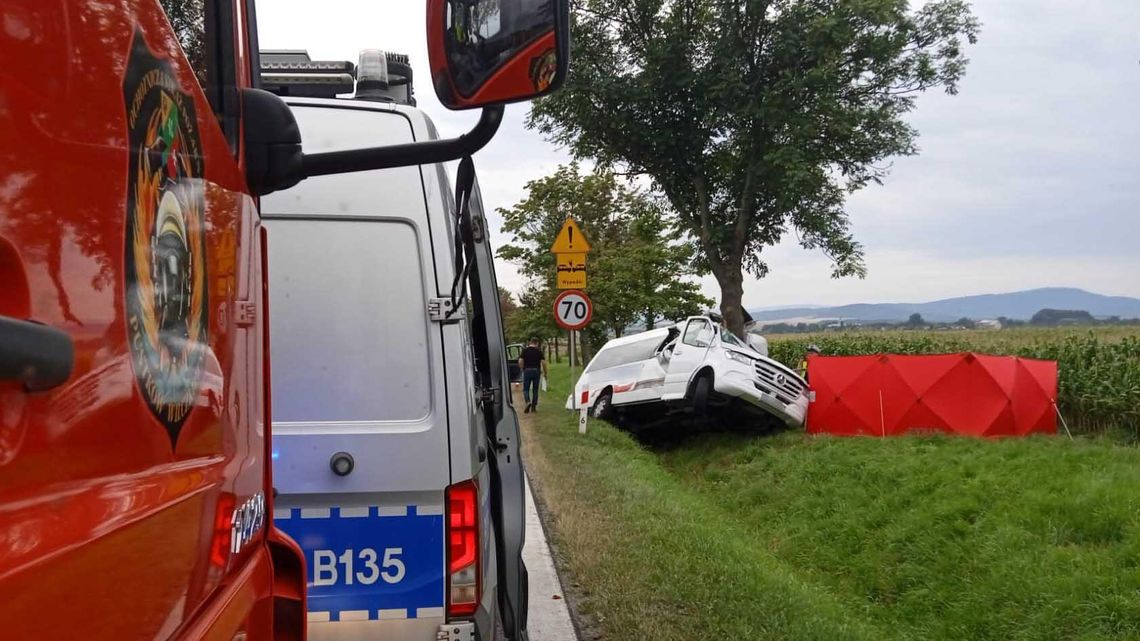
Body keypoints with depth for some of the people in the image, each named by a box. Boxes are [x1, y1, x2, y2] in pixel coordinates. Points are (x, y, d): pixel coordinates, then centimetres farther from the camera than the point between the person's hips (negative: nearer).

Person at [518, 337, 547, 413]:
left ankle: (528, 402, -19)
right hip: (536, 371, 1)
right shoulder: (539, 351, 1)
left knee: (526, 389, 6)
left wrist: (522, 369, 9)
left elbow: (520, 361, -7)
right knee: (535, 389, 10)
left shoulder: (525, 350, 0)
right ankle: (534, 406, 12)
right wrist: (545, 372, 7)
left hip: (527, 370, -1)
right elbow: (543, 362, -4)